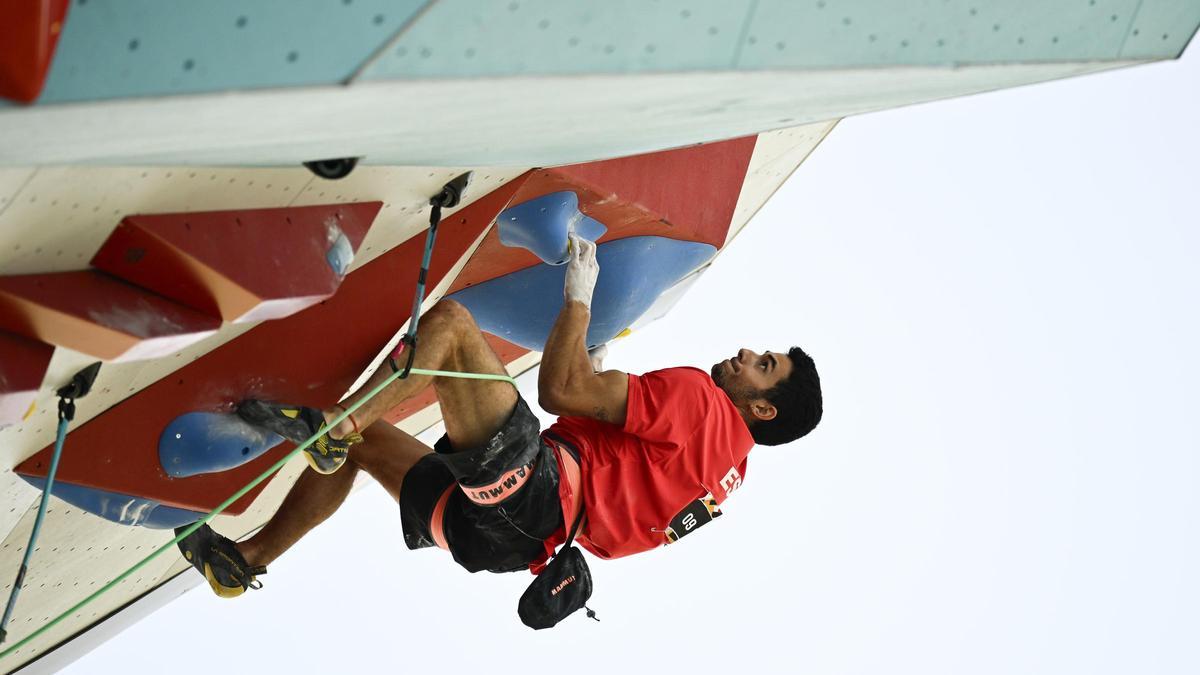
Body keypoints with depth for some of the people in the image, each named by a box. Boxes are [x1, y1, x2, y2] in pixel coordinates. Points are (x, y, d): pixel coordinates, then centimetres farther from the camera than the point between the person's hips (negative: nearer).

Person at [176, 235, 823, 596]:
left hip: (532, 490, -10)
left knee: (449, 318, -13)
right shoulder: (726, 466, 24)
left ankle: (335, 420, -23)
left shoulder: (699, 397, -3)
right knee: (361, 444, 23)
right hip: (496, 535, 10)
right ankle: (247, 558, 21)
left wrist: (578, 296, 2)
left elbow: (561, 390, -9)